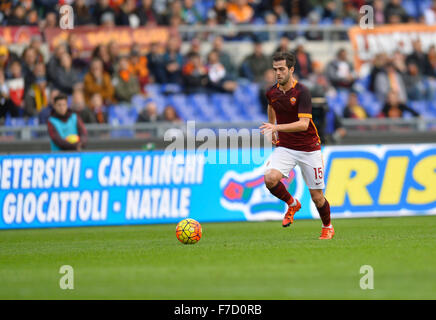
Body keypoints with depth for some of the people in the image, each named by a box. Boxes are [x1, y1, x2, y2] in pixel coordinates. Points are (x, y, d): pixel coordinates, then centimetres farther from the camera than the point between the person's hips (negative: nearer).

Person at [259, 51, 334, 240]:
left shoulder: (302, 92, -18)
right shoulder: (272, 92, -1)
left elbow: (303, 124, -27)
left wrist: (277, 127, -37)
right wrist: (271, 127, 25)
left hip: (308, 149, -4)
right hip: (285, 147, 4)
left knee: (317, 197, 2)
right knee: (270, 178, -24)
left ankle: (328, 227, 31)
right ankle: (292, 204, 6)